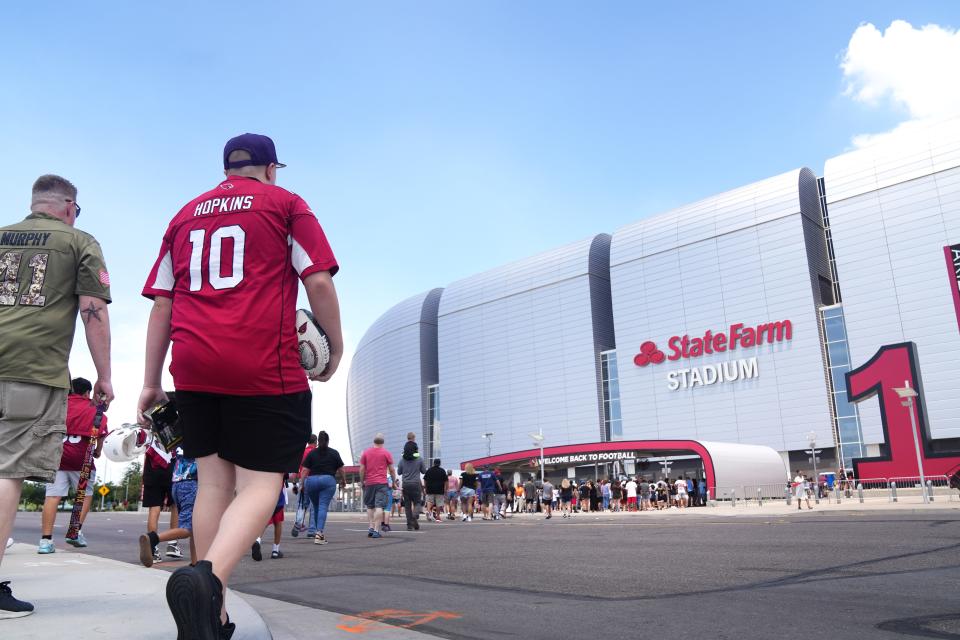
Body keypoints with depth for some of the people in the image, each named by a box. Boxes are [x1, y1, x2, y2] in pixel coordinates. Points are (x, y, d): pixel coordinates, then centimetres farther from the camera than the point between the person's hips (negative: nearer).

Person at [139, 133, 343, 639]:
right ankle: (209, 577, -27)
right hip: (265, 368, -4)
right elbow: (318, 280, -4)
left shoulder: (186, 214, 20)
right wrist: (335, 346, 7)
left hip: (193, 366, 5)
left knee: (214, 481, 11)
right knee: (260, 483, -2)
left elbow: (161, 303, 16)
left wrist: (151, 381, 18)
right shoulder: (285, 203, 8)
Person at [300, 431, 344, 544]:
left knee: (315, 506, 16)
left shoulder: (312, 453, 10)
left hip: (312, 480, 2)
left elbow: (304, 470, 4)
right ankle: (319, 532, -18)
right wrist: (343, 480, 28)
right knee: (323, 506, -6)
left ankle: (317, 531, 21)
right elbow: (340, 470, 12)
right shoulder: (334, 453, 10)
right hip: (328, 480, -2)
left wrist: (302, 484, 8)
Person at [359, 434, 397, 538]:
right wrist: (394, 481, 16)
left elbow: (362, 469, 7)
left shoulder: (365, 453, 8)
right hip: (382, 483, -3)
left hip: (369, 483, 3)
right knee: (379, 507, -6)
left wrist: (362, 481, 17)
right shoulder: (386, 453, 1)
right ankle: (376, 530, -11)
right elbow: (391, 470, 4)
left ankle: (370, 528, 5)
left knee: (370, 507, 14)